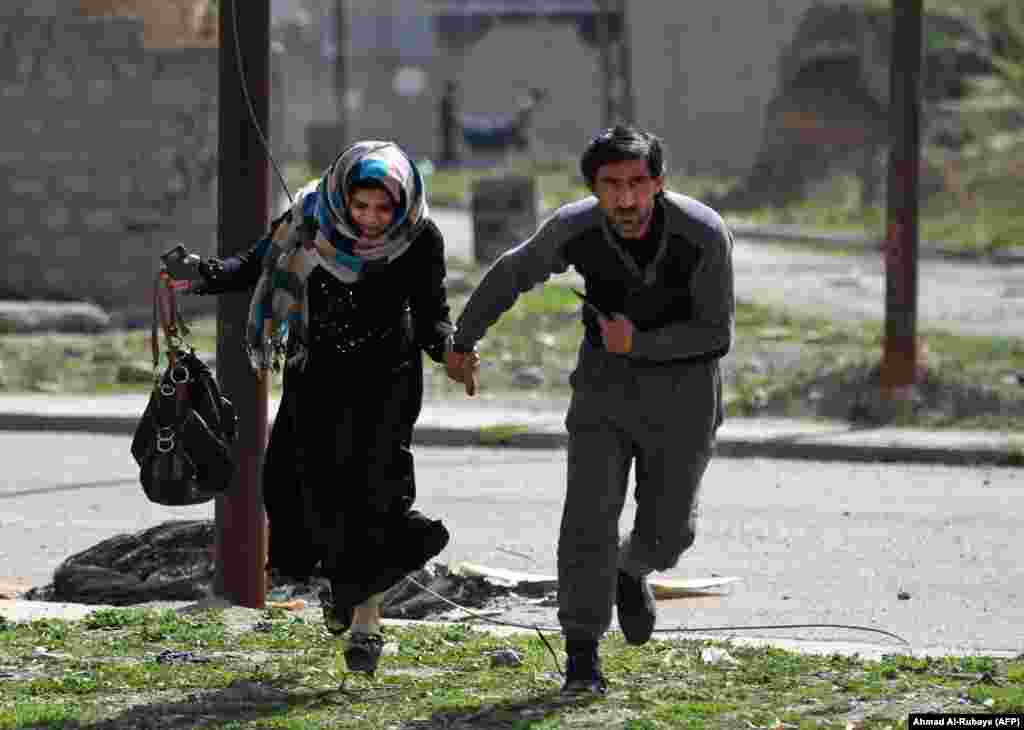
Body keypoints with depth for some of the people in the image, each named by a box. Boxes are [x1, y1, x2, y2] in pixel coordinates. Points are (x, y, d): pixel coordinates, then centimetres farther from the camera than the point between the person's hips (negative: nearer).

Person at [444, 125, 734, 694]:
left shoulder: (704, 235, -27)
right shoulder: (575, 230, -21)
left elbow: (717, 335, -17)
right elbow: (514, 273, 0)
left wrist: (639, 343, -29)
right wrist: (463, 340, 10)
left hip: (684, 379, 0)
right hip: (607, 376, 0)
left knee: (668, 528, 9)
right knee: (591, 512, -15)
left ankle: (631, 571, 45)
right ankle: (583, 657, -8)